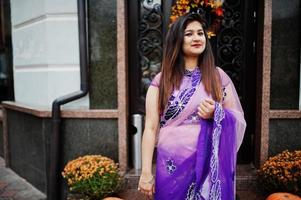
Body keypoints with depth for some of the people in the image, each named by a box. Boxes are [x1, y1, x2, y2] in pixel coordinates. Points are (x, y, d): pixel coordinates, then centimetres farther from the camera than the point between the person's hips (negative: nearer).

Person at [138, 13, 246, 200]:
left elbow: (238, 119, 7)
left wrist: (216, 114, -14)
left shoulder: (218, 76, 2)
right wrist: (146, 172, -8)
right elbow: (151, 128, -4)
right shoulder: (161, 81, -2)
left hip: (210, 164, 1)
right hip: (171, 167, -1)